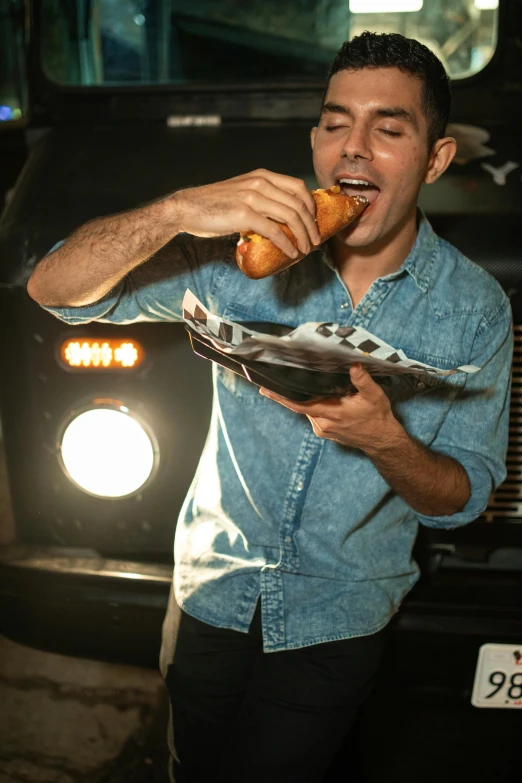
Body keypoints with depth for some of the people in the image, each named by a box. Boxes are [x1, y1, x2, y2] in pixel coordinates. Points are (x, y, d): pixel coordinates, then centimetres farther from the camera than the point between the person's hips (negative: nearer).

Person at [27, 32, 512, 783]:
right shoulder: (246, 249, -15)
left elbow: (462, 496, -9)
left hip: (336, 622, -1)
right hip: (212, 591, 2)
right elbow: (55, 290, -20)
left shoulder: (474, 307, -14)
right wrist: (177, 210, -39)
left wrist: (386, 441, -32)